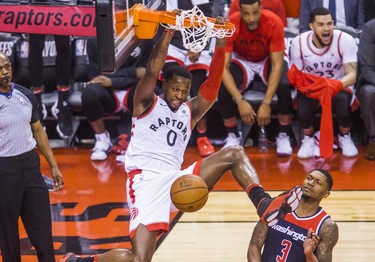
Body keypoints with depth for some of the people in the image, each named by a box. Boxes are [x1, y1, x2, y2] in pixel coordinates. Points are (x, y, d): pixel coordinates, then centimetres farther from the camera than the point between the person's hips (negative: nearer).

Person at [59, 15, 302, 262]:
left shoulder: (189, 112, 18)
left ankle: (265, 205, -21)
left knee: (235, 154, -3)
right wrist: (167, 34, -20)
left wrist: (220, 45, -7)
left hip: (176, 181, 6)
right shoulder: (147, 103, 7)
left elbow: (212, 86, 3)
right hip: (146, 182, -6)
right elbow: (152, 70, -12)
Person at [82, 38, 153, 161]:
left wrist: (111, 81, -23)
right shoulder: (95, 41, -5)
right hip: (108, 93, 0)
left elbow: (143, 75, -8)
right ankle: (102, 139, -9)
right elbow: (95, 76, -7)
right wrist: (133, 72, -14)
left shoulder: (145, 41, -6)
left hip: (133, 90, 0)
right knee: (90, 92, -34)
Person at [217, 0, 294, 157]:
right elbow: (223, 67, -29)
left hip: (269, 60, -1)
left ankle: (284, 136, -9)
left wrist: (266, 104, -36)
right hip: (241, 61, 1)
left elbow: (277, 64, -29)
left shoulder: (274, 23, -31)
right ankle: (233, 136, -2)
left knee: (284, 86, -32)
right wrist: (240, 101, -40)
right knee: (223, 89, -28)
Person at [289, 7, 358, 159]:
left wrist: (337, 85, -50)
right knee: (303, 104, -32)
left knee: (342, 101, -34)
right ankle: (308, 139, 0)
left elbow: (352, 74, -27)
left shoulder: (345, 40, -21)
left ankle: (344, 137, -1)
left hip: (340, 85, -1)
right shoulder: (298, 42, -14)